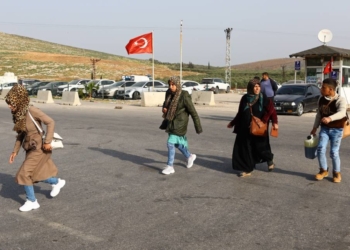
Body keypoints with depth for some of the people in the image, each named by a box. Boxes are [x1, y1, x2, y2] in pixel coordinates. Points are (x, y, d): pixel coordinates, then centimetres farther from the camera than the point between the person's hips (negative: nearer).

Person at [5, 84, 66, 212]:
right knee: (35, 174, 16)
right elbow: (20, 134, 11)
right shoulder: (17, 114, 2)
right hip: (30, 148, 8)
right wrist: (15, 151, 10)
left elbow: (50, 122, -21)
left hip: (39, 149, -8)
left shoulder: (32, 111, -21)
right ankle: (57, 182, 40)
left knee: (24, 174, -7)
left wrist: (47, 142, -22)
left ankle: (32, 201, 10)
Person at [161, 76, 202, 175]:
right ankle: (190, 156, 43)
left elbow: (193, 112, -16)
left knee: (171, 143, -9)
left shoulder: (184, 96, -19)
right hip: (172, 123, 8)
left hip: (180, 124, -8)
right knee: (177, 143, 19)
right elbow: (166, 105, 21)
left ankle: (170, 167, 3)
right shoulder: (170, 95, 2)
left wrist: (198, 128, -15)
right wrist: (164, 108, -5)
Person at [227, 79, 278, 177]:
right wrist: (233, 123, 16)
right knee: (245, 148, 2)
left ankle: (270, 160, 38)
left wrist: (274, 122, -23)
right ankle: (247, 169, 14)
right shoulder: (244, 98, 2)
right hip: (245, 129, 3)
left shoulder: (263, 98, -6)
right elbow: (240, 113, 12)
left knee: (260, 146, 7)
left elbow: (271, 110, -9)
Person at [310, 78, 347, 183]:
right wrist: (315, 127, 13)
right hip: (324, 128, 4)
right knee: (320, 149, -6)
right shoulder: (321, 99, 0)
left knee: (334, 152, -1)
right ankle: (323, 170, 14)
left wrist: (330, 118, -55)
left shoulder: (340, 100, -18)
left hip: (336, 130, -4)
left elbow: (342, 113, -37)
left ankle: (337, 173, 20)